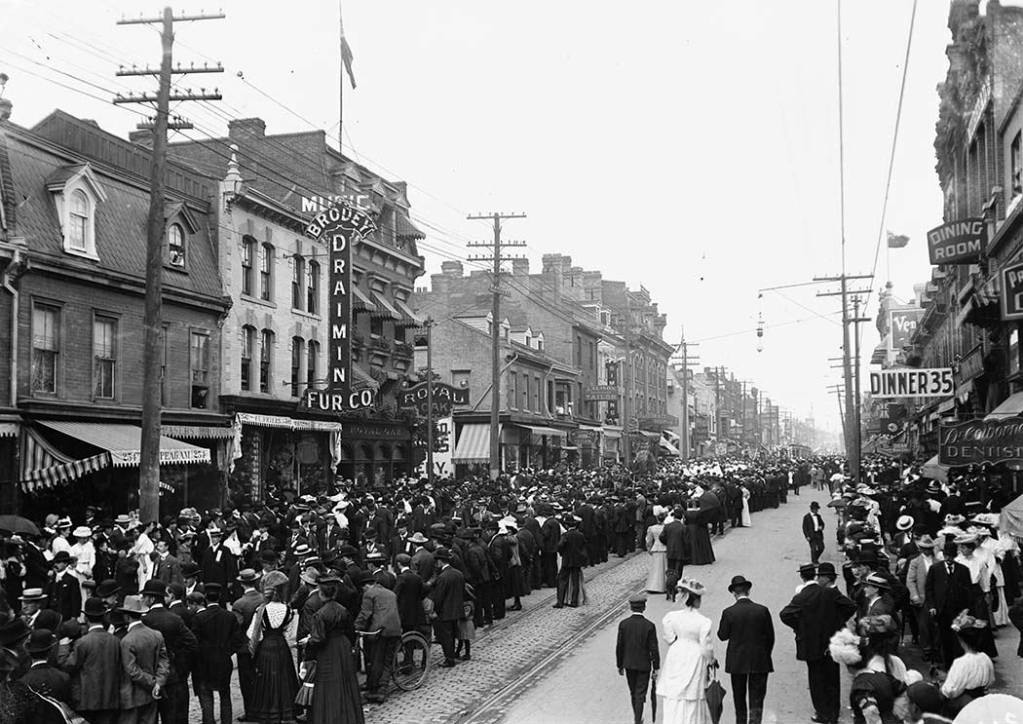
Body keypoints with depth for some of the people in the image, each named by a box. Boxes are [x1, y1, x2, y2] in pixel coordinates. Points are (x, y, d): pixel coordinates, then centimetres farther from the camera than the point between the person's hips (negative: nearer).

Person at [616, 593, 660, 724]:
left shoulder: (623, 624, -9)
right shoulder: (649, 626, -15)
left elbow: (619, 647, -3)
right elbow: (654, 649, -12)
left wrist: (619, 665, 9)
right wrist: (655, 669, -2)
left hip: (629, 664, 3)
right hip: (643, 665, -3)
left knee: (633, 692, 20)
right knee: (640, 694, 5)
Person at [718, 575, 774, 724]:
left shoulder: (728, 612, -11)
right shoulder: (762, 610, -8)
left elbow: (722, 636, -4)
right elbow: (770, 636, -1)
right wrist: (765, 655, 12)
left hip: (737, 662, 0)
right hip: (759, 662, 0)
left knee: (739, 698, 17)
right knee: (756, 700, 3)